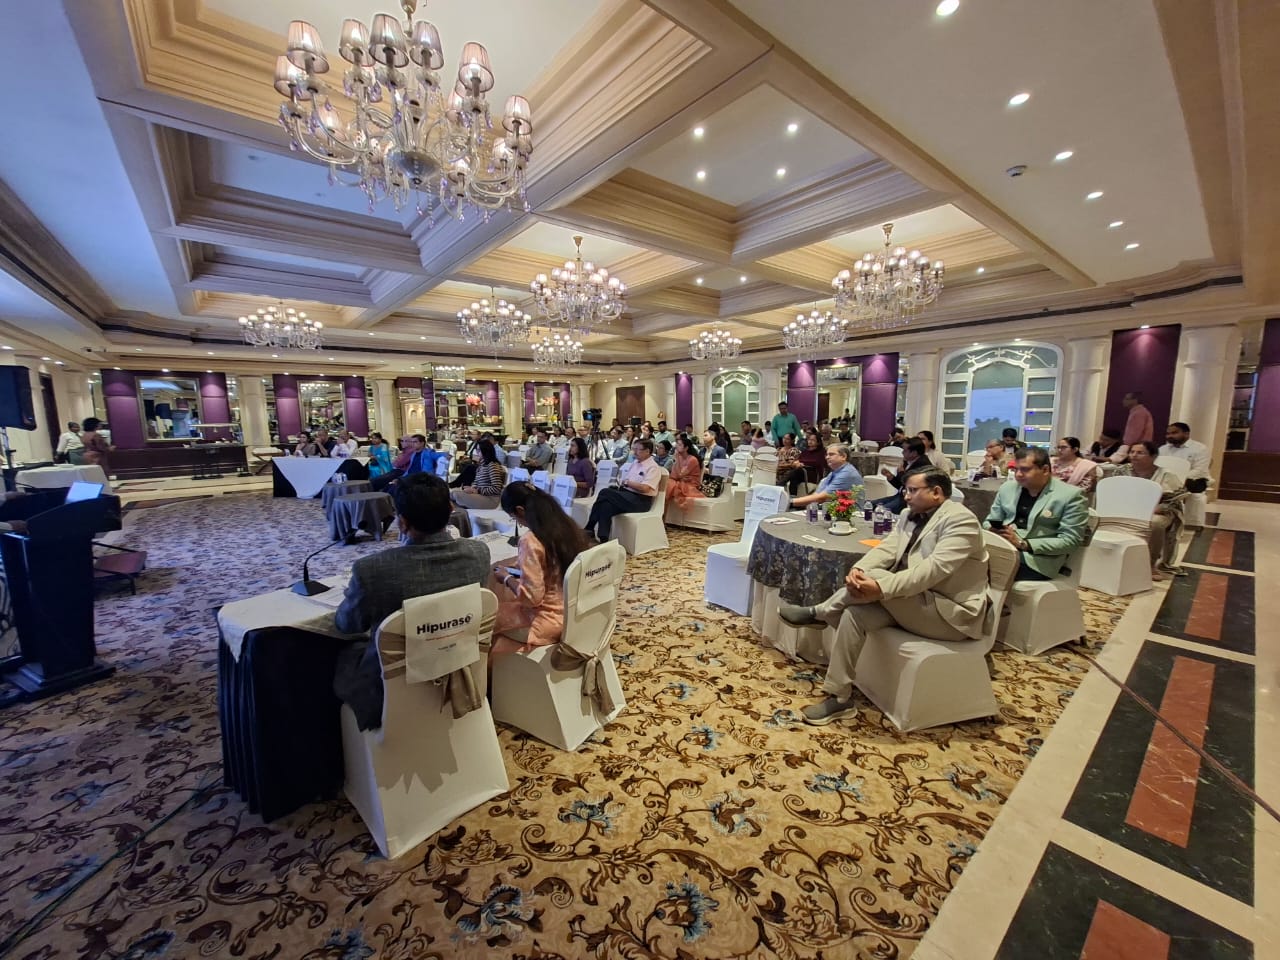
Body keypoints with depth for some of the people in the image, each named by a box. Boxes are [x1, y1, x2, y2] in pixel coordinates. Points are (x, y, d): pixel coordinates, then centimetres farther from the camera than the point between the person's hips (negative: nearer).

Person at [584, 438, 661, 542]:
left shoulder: (653, 468, -8)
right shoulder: (633, 463, 17)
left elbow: (645, 488, -21)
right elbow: (621, 479, 21)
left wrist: (626, 482, -12)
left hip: (640, 500, -7)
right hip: (625, 495, 7)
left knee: (605, 493, -23)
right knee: (606, 506, -24)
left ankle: (590, 527, -11)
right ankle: (603, 540, -21)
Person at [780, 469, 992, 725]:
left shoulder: (960, 520, -16)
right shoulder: (910, 515, 11)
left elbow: (934, 568, -30)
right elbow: (886, 549, -2)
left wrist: (881, 587, -40)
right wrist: (858, 568, -25)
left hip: (951, 613, -8)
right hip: (910, 604, 9)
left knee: (875, 577, -28)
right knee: (855, 612, -17)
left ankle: (818, 613, -8)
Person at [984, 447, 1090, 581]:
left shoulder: (1070, 495, -1)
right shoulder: (1007, 488, 14)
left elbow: (1070, 540, -7)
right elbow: (990, 521, 19)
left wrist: (1023, 544, -17)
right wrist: (993, 532, -6)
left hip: (1036, 560, -5)